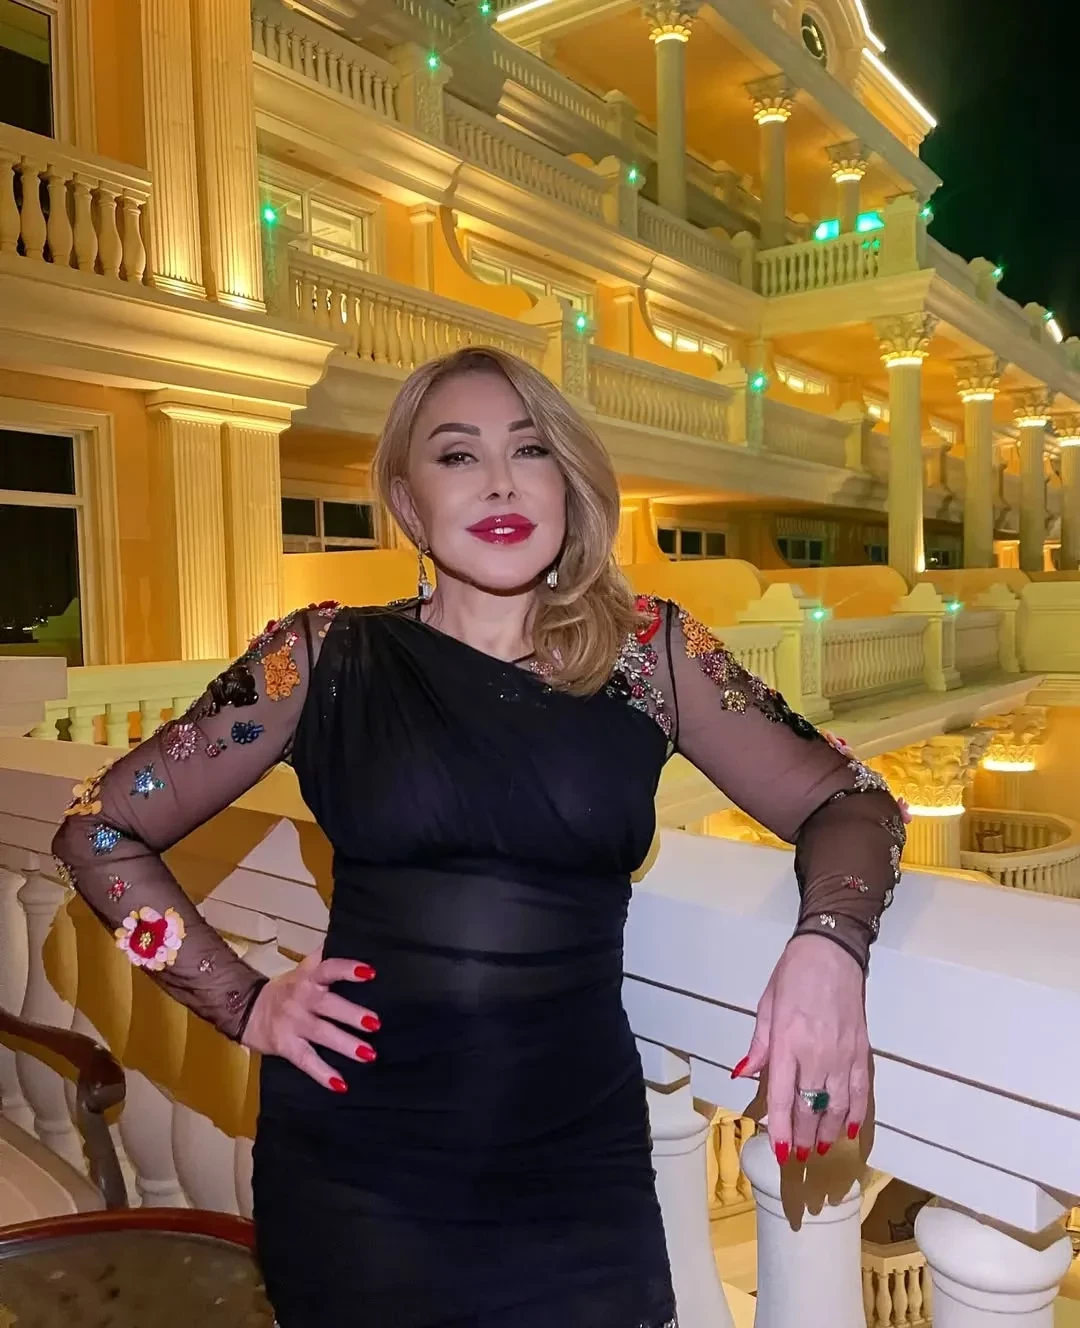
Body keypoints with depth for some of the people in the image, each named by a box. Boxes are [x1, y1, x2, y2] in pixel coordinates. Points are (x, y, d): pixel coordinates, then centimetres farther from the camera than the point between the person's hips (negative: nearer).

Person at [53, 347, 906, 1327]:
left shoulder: (650, 650, -2)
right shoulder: (329, 657, -5)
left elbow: (845, 800, 0)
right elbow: (103, 833, 2)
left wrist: (828, 941, -19)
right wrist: (244, 1004, -5)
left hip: (580, 1167, 1)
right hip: (353, 1171, 0)